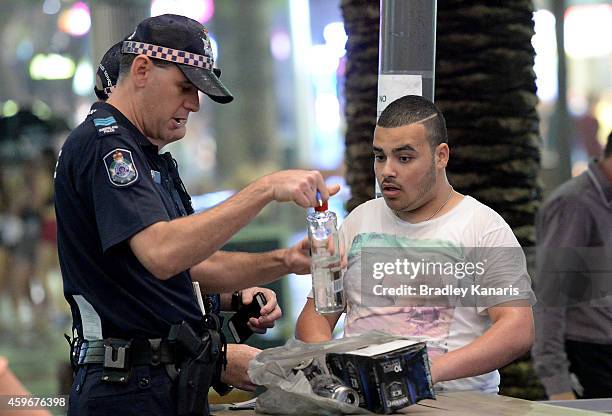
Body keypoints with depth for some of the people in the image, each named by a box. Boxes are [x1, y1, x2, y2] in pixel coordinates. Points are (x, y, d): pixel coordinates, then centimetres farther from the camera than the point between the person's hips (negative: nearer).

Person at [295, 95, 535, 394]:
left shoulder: (484, 226, 5)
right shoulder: (360, 220, 20)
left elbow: (518, 331, -5)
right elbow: (315, 314, 20)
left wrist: (435, 369, -19)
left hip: (452, 398, -2)